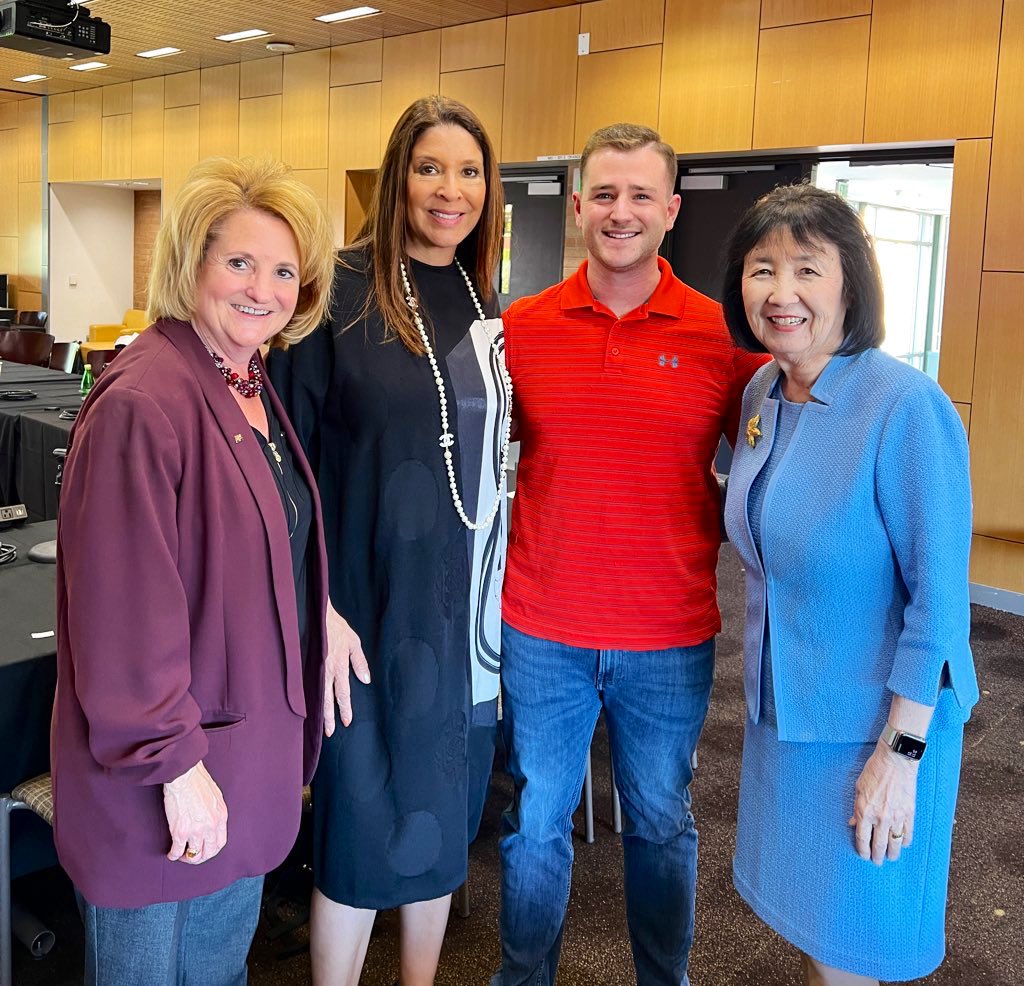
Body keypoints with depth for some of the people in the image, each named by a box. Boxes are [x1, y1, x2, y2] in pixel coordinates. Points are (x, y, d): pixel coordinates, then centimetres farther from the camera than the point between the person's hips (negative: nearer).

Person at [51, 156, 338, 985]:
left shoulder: (254, 386, 6)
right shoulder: (143, 402, -23)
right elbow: (127, 608, -24)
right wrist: (173, 762, -20)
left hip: (251, 752, 8)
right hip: (158, 783, -8)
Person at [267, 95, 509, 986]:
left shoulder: (484, 304, 9)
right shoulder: (343, 291, -9)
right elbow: (289, 453, -12)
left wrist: (502, 594, 10)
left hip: (467, 607, 6)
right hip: (375, 603, -5)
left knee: (443, 811, 17)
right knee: (366, 820, 6)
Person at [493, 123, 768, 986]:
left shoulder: (722, 335, -5)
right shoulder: (521, 328, -1)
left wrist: (701, 534, -7)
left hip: (672, 636, 0)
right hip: (542, 631, 1)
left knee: (661, 823, 18)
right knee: (536, 821, 16)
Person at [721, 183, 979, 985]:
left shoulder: (906, 405, -22)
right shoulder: (761, 392, -1)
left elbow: (938, 594, -20)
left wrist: (902, 753, -19)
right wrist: (771, 665, 13)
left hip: (876, 716, -6)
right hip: (784, 702, 6)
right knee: (801, 912, 23)